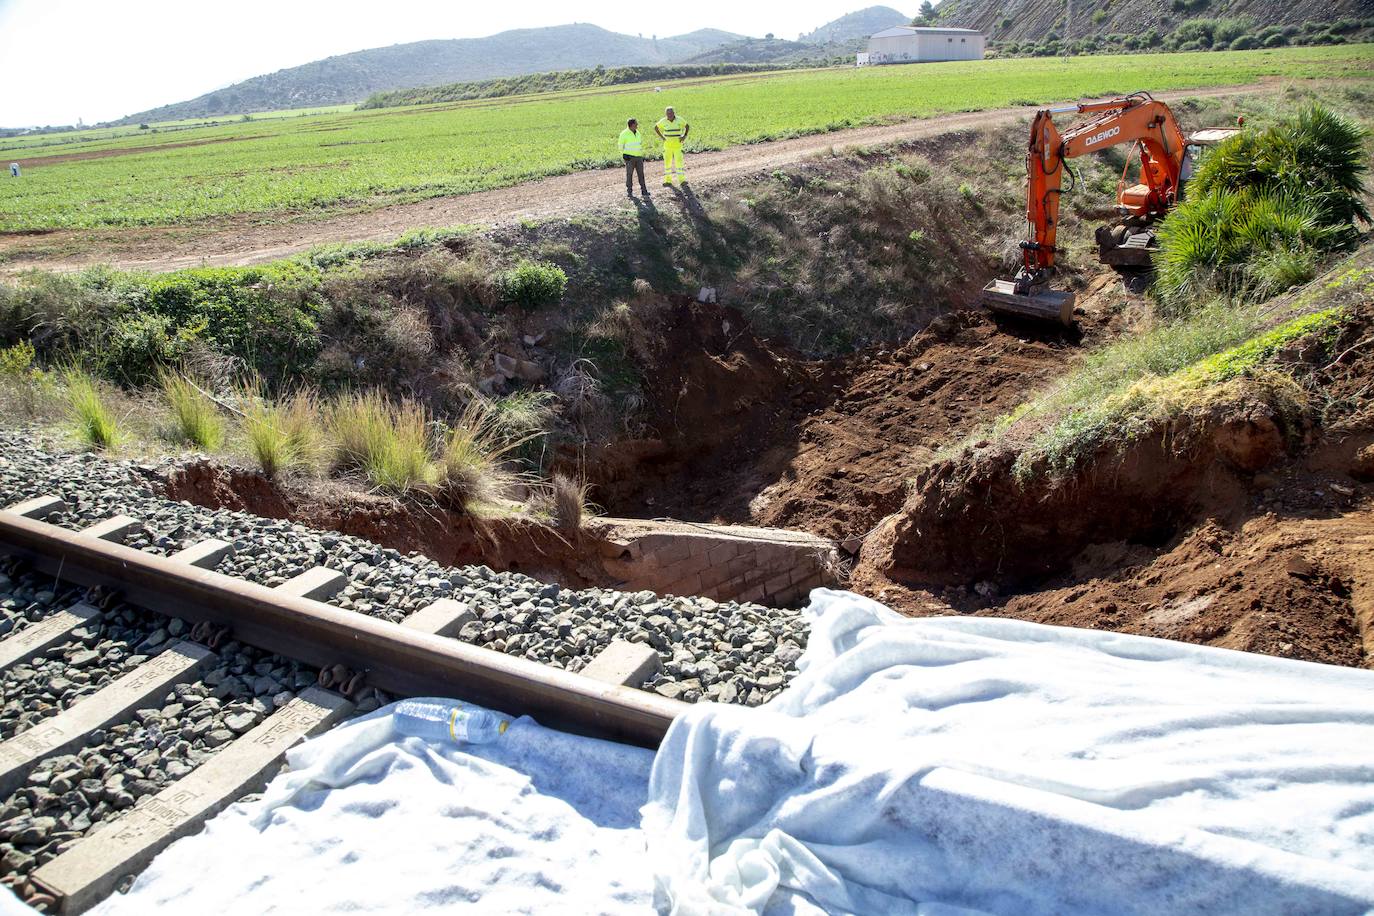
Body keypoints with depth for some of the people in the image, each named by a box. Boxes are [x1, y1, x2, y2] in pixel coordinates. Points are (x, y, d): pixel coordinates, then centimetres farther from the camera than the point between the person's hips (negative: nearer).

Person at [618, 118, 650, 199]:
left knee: (641, 174, 3)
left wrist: (642, 154, 17)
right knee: (629, 174, -1)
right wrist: (624, 155, -8)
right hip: (630, 157, -5)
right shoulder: (624, 134, -6)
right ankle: (629, 191, 5)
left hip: (639, 157, 5)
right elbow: (621, 146, -2)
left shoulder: (638, 133, 12)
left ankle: (644, 191, 6)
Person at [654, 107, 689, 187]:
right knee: (667, 162, 3)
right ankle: (668, 180, 11)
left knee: (679, 161, -6)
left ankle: (682, 180, 2)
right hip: (667, 145, 1)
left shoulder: (679, 120, -6)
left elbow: (687, 126, 9)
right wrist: (662, 137, 2)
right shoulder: (663, 121, -5)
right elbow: (655, 128, 10)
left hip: (677, 145, -1)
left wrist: (684, 136, -1)